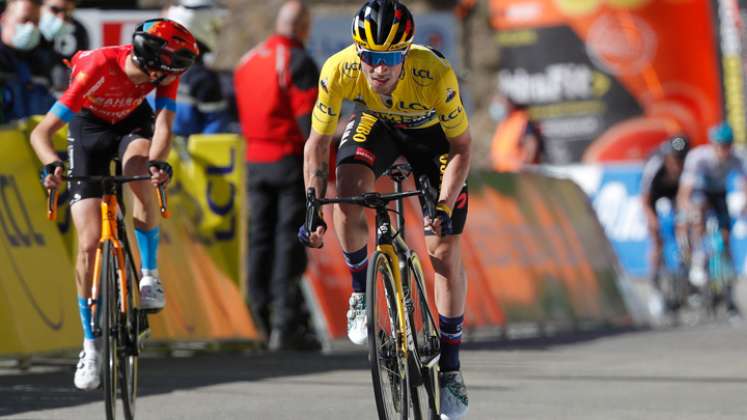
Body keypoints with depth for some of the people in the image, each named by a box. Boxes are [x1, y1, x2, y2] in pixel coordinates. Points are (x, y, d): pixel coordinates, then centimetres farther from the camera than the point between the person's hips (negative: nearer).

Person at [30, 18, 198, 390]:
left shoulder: (164, 72, -26)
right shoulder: (97, 68, -37)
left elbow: (163, 124, -34)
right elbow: (41, 132, -37)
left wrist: (157, 161, -55)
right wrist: (52, 165, -56)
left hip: (133, 123, 2)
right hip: (89, 126, -2)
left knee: (140, 172, -36)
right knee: (89, 243, -10)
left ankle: (149, 274, -18)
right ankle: (90, 345, 3)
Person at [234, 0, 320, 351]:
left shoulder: (247, 61, 12)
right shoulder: (298, 62, -10)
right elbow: (310, 121, -15)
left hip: (255, 162, 6)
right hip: (291, 161, -6)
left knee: (260, 237, 11)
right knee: (289, 240, -5)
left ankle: (261, 316, 11)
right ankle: (285, 325, -9)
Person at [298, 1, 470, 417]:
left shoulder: (435, 74, -39)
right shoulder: (339, 70, -34)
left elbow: (461, 147, -24)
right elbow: (317, 144, -19)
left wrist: (444, 207, -33)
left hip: (433, 133, -1)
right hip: (377, 124, 1)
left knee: (445, 250, -8)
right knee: (346, 193, -29)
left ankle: (451, 365, 6)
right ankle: (361, 291, -2)